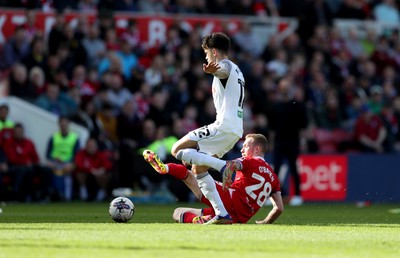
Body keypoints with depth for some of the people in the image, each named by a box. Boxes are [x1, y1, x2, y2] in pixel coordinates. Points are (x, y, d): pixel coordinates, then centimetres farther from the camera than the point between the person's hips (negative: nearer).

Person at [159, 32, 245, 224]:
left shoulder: (226, 65, -6)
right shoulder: (236, 71, 26)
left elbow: (222, 70, -34)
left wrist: (213, 71, -56)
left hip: (223, 127, -10)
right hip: (235, 131, 10)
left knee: (177, 149, -11)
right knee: (197, 169, 14)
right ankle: (222, 214, 5)